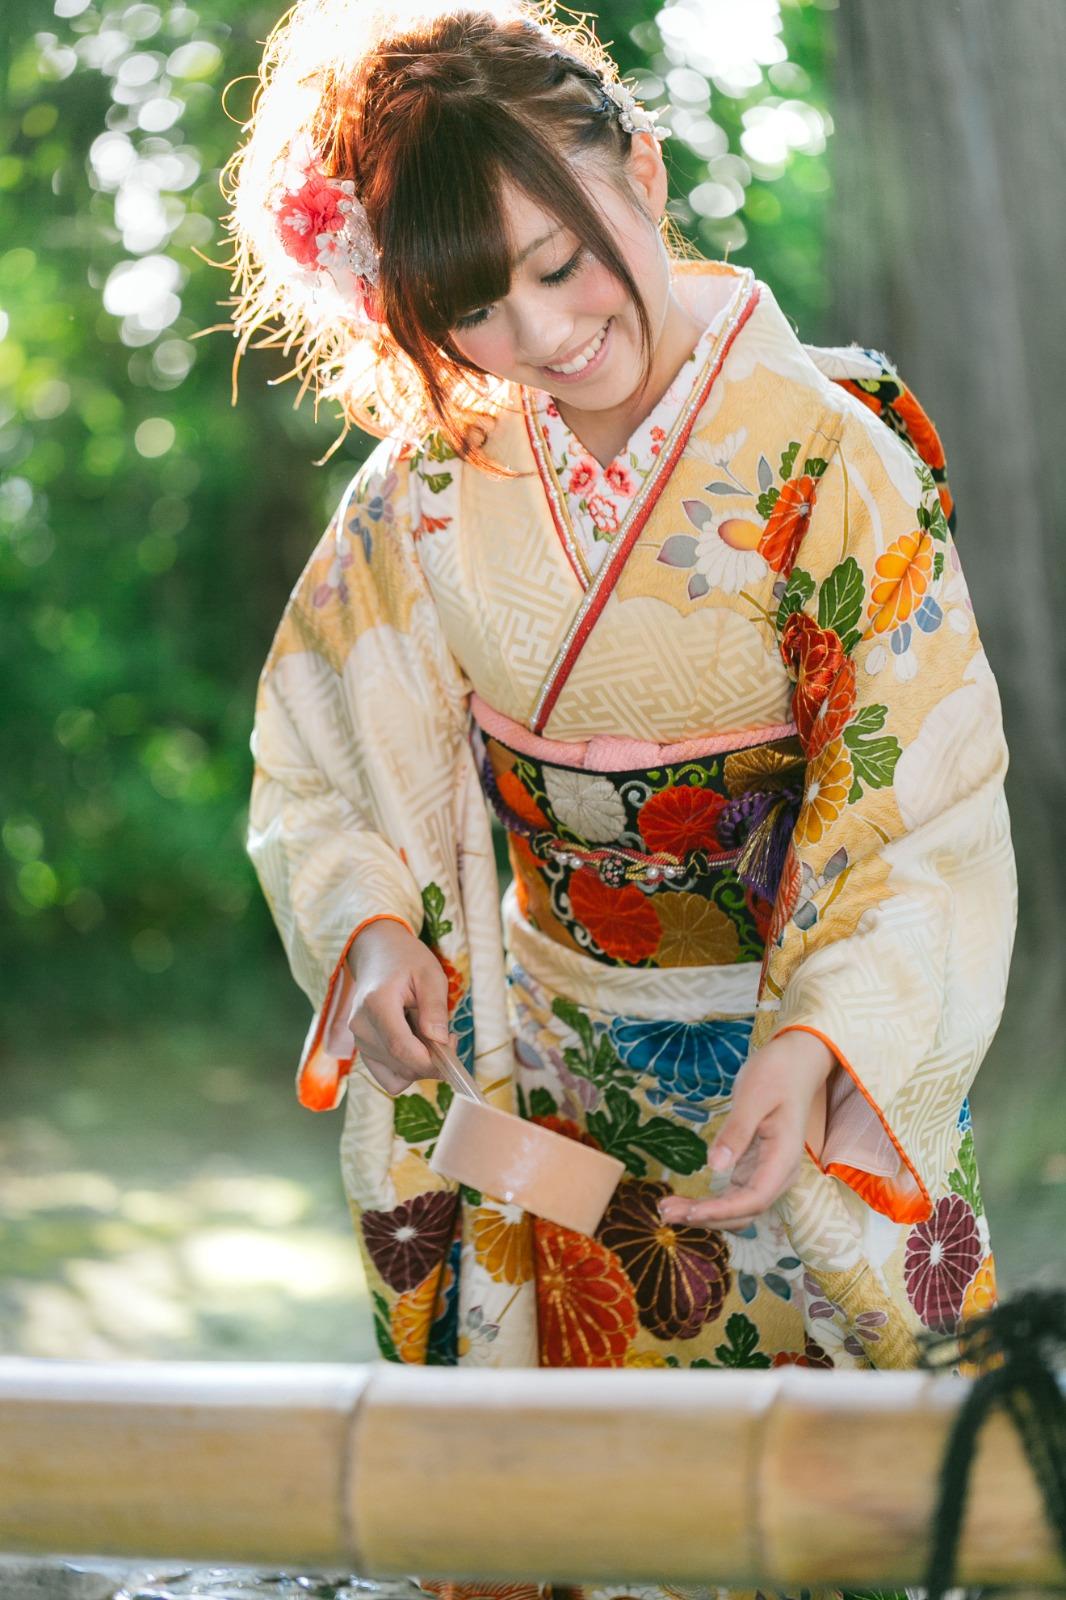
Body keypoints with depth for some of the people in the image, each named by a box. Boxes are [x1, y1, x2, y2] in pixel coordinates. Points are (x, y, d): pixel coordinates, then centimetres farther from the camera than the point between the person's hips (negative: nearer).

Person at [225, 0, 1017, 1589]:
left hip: (811, 1084, -3)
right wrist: (373, 924, -15)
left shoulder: (835, 459, -17)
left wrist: (810, 1051, -33)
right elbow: (323, 765, 5)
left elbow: (928, 822, -18)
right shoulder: (434, 484, -6)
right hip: (540, 1086, 3)